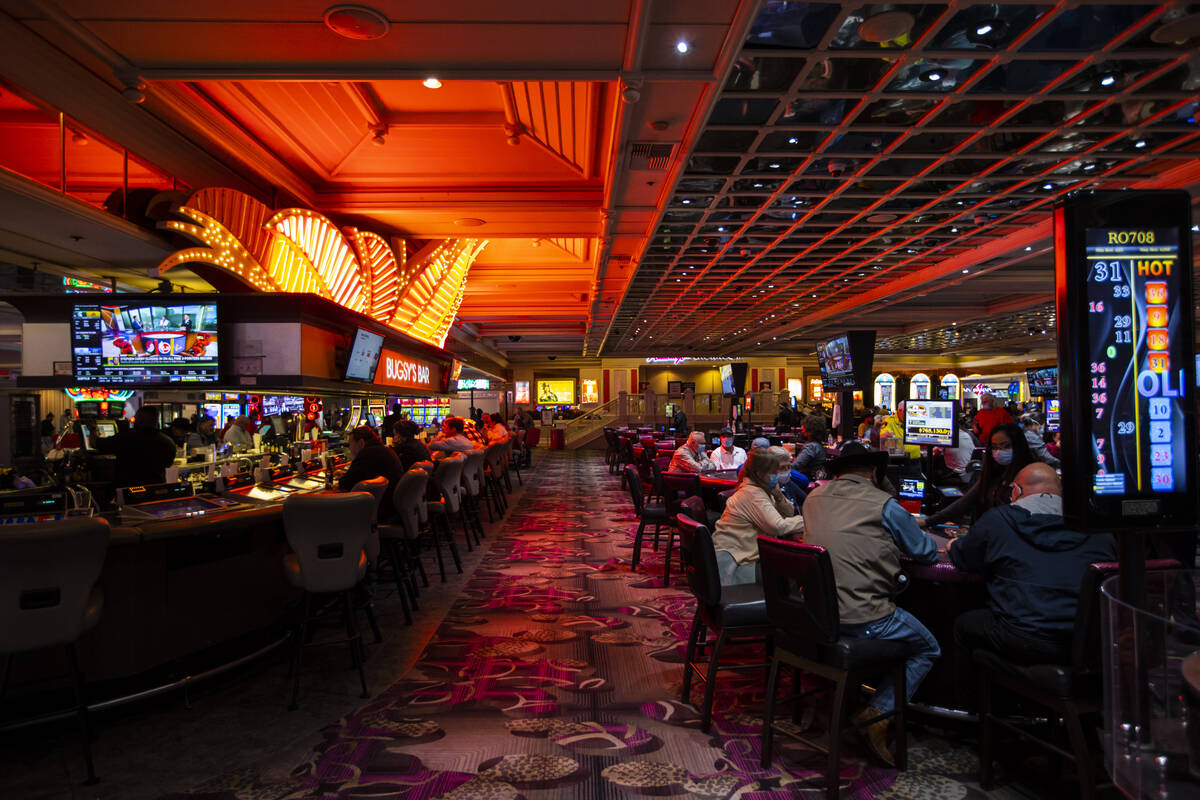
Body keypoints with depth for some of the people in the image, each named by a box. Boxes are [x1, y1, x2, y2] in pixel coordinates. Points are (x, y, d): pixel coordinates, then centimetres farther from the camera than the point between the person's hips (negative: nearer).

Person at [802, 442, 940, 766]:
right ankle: (878, 714, 3)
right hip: (861, 617, -6)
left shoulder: (814, 498, 9)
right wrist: (911, 528, 24)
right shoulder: (883, 504, -8)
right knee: (927, 650, 18)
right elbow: (928, 553, 3)